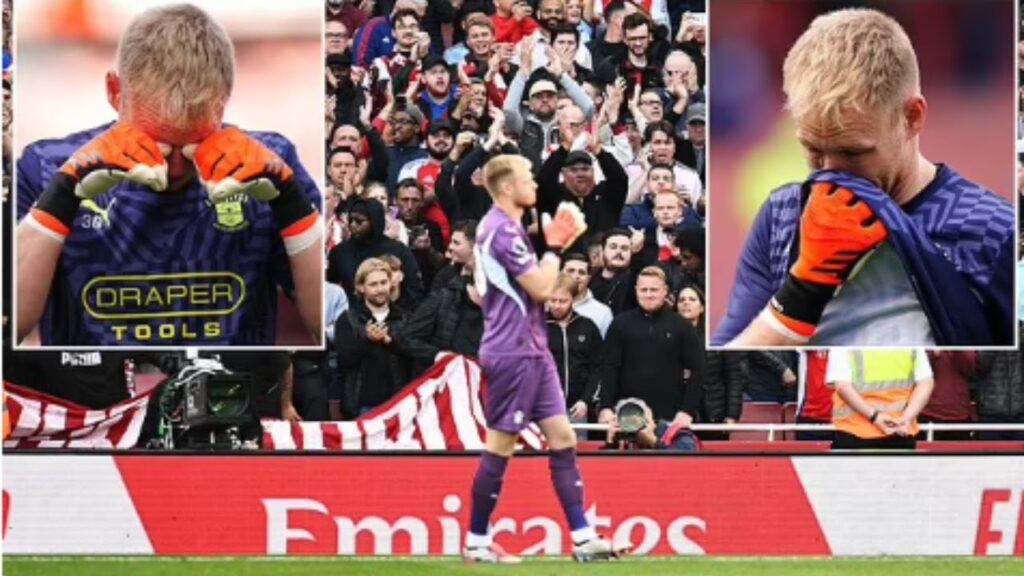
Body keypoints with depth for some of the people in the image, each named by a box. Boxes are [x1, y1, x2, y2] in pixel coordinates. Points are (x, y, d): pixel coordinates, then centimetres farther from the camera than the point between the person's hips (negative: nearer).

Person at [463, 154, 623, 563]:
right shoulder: (503, 230, -17)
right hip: (511, 354, -10)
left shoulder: (504, 227, 15)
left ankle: (583, 538, 4)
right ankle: (476, 542, 6)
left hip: (530, 352, 10)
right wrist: (554, 246, -4)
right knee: (500, 448, -3)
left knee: (562, 437, 5)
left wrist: (557, 244, 11)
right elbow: (542, 288, -18)